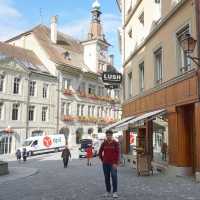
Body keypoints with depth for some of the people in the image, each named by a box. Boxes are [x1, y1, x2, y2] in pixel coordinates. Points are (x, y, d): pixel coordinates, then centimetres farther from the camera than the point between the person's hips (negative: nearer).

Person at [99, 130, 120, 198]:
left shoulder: (115, 143, -3)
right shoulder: (104, 143, 5)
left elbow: (118, 153, -7)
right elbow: (100, 152, 15)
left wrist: (116, 163, -13)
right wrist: (102, 160, 8)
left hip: (113, 164, -3)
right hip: (105, 164, 3)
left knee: (114, 177, -9)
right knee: (106, 178, 8)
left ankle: (115, 192, -1)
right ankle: (108, 191, 20)